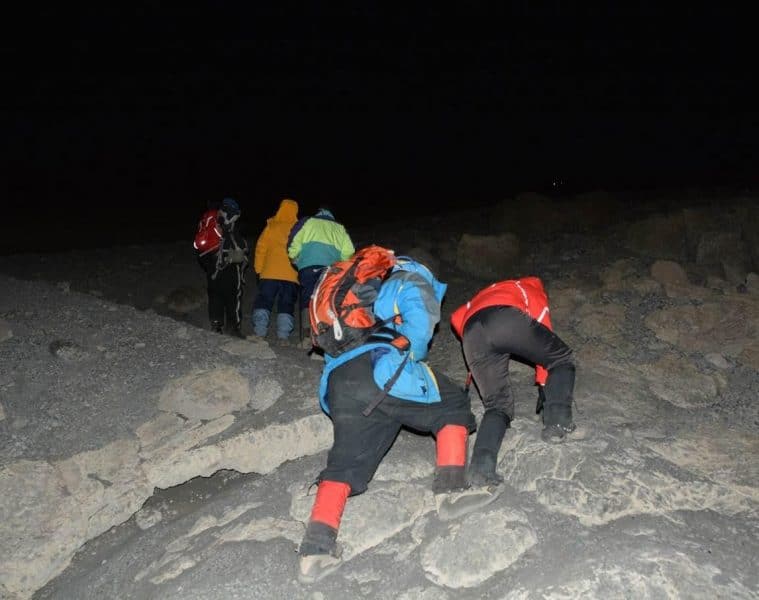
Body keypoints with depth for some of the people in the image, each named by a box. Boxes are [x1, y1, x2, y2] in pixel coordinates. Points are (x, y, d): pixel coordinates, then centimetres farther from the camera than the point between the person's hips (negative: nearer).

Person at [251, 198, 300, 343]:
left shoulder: (271, 226, 2)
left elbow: (260, 248, 3)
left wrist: (259, 269, 10)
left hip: (270, 273, 0)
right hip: (291, 275, 0)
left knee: (263, 302, 7)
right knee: (287, 305, 6)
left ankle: (259, 333, -2)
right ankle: (283, 336, -1)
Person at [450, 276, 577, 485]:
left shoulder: (484, 295, 47)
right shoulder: (532, 289, 37)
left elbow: (457, 317, 30)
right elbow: (544, 337, 30)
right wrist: (543, 384, 33)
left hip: (471, 333, 4)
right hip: (508, 318, -3)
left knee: (497, 405, 13)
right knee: (562, 359, 21)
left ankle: (481, 467, -6)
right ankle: (557, 422, 5)